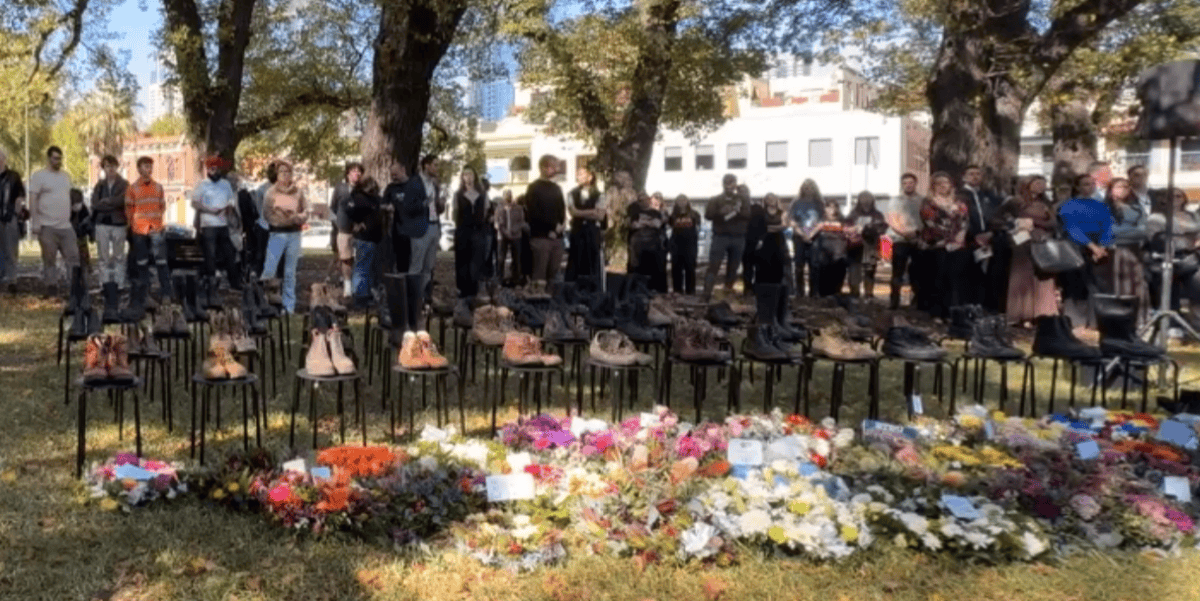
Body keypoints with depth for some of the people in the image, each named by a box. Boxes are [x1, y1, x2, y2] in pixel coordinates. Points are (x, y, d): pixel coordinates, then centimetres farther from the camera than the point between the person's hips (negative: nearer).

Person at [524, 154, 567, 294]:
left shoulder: (557, 188, 20)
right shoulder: (534, 188, 0)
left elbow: (562, 209, 21)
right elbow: (533, 214, -9)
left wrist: (562, 225, 0)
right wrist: (553, 227, -13)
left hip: (556, 236, 6)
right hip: (541, 236, -6)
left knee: (553, 274, 4)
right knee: (540, 276, -8)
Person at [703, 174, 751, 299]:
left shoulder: (743, 200, 11)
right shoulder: (716, 201, 8)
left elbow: (750, 214, -3)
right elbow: (708, 214, -6)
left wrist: (738, 211, -20)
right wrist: (721, 212, -23)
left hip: (738, 238, 2)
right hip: (720, 237, -2)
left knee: (733, 268, 7)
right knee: (713, 266, -11)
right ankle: (707, 293, -16)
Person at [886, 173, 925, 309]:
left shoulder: (923, 201, 12)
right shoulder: (895, 202, 11)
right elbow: (892, 221, 1)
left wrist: (917, 232, -12)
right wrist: (904, 232, -15)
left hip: (918, 241, 1)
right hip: (900, 241, -1)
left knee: (917, 273, 3)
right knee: (897, 273, -3)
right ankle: (894, 302, 0)